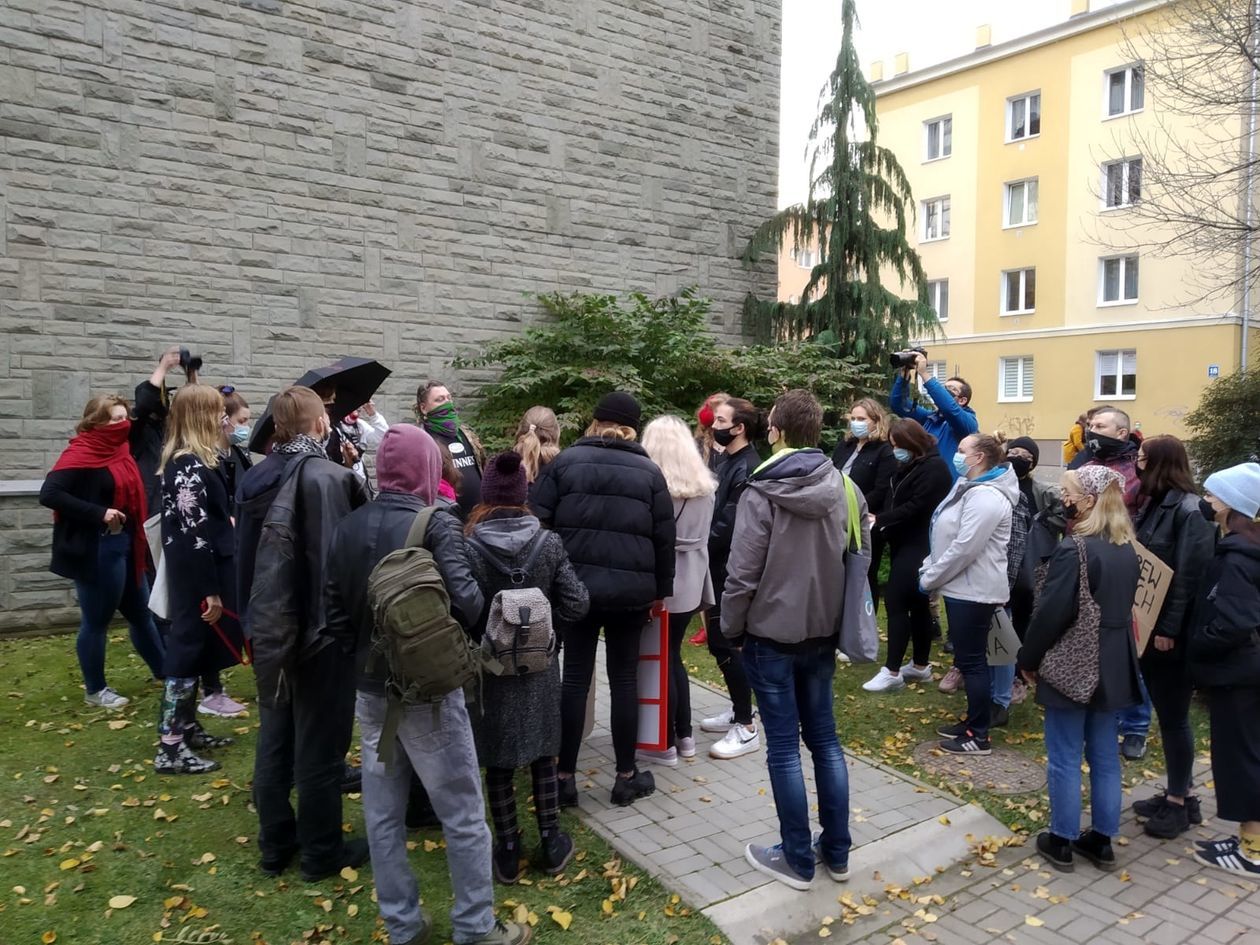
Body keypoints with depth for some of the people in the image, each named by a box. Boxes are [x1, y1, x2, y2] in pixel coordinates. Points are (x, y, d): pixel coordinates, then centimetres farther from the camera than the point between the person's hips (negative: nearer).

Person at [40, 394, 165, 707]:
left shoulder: (118, 451, 10)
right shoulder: (80, 454, -13)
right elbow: (49, 494, -23)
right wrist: (98, 513, -26)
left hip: (125, 546, 8)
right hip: (97, 551, -8)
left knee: (141, 613, 18)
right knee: (96, 620, 6)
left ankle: (164, 671, 31)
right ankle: (95, 690, 21)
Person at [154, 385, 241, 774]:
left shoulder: (196, 461, 10)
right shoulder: (189, 467, -20)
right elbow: (193, 535, -22)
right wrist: (211, 592, -20)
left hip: (203, 576, 10)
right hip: (198, 580, -10)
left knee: (195, 650, 17)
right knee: (188, 650, -3)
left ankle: (188, 729, 30)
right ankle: (170, 748, 6)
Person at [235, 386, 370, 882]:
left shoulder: (255, 479, 4)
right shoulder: (331, 477, -19)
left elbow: (244, 554, 10)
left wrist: (252, 614, 17)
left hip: (267, 627, 7)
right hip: (319, 629, -7)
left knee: (274, 739, 18)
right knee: (320, 745, 7)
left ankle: (275, 844, 32)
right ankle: (321, 853, 21)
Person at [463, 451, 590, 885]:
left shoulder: (468, 548, -15)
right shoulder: (549, 543, -9)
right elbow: (577, 603, -9)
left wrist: (480, 639, 4)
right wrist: (543, 625, 6)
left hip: (491, 668, -1)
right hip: (540, 667, 2)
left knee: (499, 760, 13)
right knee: (543, 754, 17)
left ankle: (508, 850, 24)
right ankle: (551, 843, 27)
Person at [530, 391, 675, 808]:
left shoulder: (564, 462, 2)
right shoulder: (649, 471, 4)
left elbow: (537, 522, -3)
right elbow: (664, 537, 4)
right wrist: (661, 589, 13)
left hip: (576, 584, 0)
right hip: (630, 589, 0)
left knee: (575, 677, 7)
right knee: (624, 679, 10)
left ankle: (565, 777, 14)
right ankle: (626, 777, 19)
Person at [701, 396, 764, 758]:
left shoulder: (747, 468, -18)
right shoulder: (729, 462, 13)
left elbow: (730, 524, -23)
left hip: (731, 569, -10)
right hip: (720, 566, 10)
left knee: (727, 643, -5)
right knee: (721, 641, 17)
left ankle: (746, 729, 5)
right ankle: (738, 710, 30)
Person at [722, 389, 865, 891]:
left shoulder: (762, 494, -17)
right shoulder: (845, 488, -1)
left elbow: (742, 573, -17)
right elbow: (861, 558, 6)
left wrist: (732, 629, -3)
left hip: (771, 634, -5)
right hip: (823, 631, 5)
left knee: (784, 747, 5)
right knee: (824, 738, 16)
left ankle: (797, 859, 17)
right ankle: (837, 850, 26)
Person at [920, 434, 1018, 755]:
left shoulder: (985, 496, -21)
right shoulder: (969, 487, 14)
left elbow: (964, 548, -26)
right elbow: (946, 536, 18)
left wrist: (930, 578, -16)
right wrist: (928, 568, 8)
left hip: (973, 591, -10)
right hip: (962, 587, 11)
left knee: (972, 660, -2)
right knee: (966, 658, 17)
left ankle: (979, 736, 9)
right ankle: (973, 722, 29)